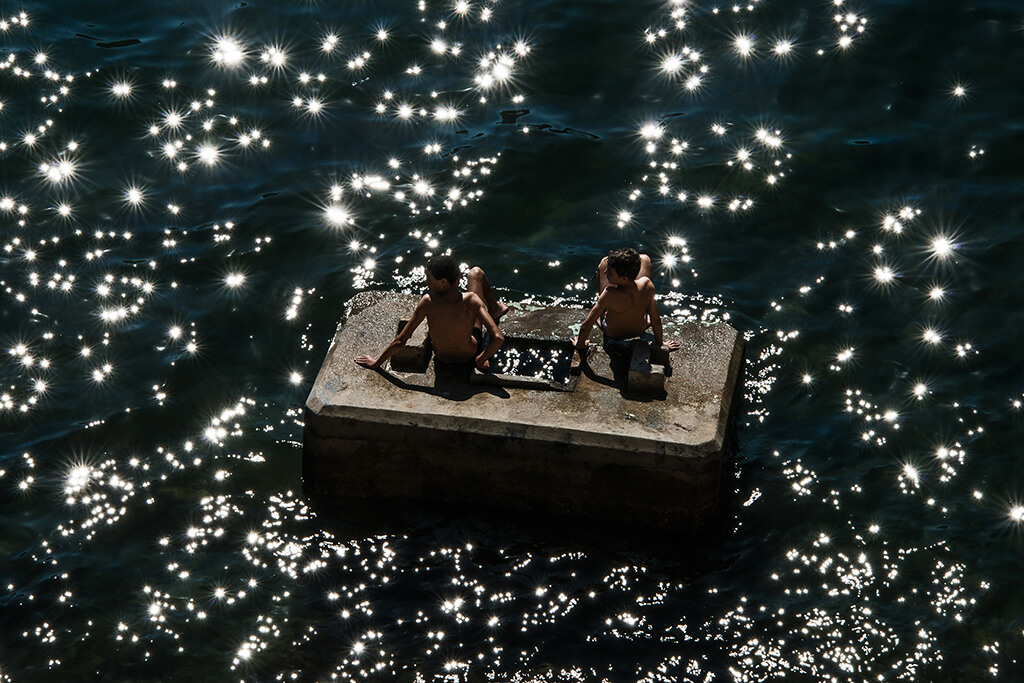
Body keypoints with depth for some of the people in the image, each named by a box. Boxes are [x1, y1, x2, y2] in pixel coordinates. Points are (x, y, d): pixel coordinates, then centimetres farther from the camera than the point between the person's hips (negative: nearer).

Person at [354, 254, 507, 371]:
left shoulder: (428, 302, -33)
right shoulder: (471, 300, -33)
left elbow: (400, 341, -27)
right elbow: (498, 338, -37)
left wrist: (376, 363, -12)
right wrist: (481, 359, -17)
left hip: (441, 357, 1)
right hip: (469, 356, -1)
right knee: (475, 273, 11)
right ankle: (494, 311, 42)